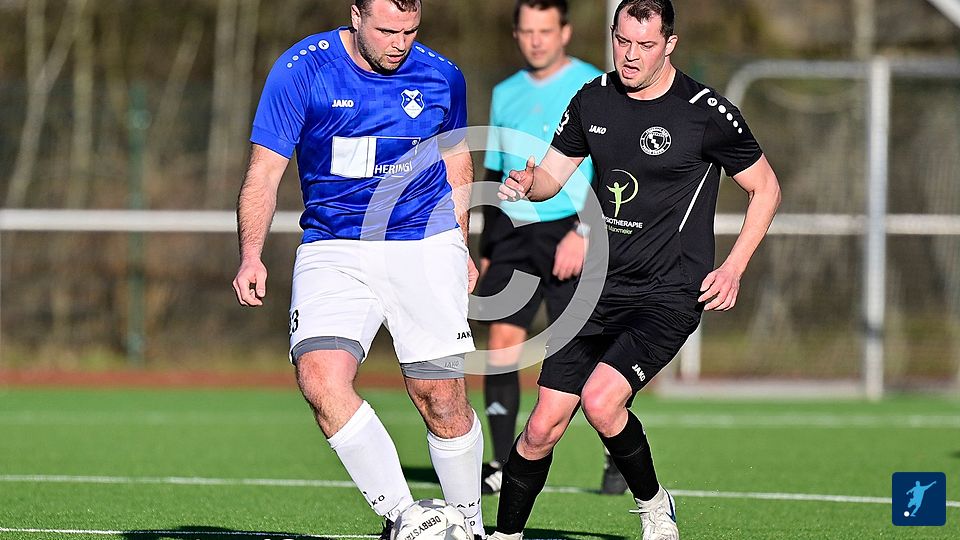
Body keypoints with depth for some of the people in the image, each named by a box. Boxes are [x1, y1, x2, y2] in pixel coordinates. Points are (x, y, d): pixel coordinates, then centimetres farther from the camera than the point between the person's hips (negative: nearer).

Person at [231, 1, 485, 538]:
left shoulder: (441, 76, 1)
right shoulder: (301, 70, -8)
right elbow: (264, 172, -6)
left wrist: (460, 247, 22)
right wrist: (251, 256, -19)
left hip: (424, 245, 1)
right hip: (333, 250, -1)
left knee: (442, 401, -3)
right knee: (321, 378, -23)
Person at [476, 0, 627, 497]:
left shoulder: (594, 89, -3)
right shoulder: (505, 94, 14)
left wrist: (582, 232, -17)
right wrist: (487, 250, 17)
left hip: (568, 233, -5)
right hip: (513, 232, 5)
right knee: (503, 337, -6)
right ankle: (503, 465, -4)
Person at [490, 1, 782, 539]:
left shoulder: (707, 112, -9)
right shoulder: (593, 100, 4)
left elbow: (766, 189, 2)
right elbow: (553, 173, 14)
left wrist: (734, 267, -7)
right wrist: (528, 184, -10)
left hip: (669, 295, -5)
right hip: (601, 288, 5)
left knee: (601, 402, -24)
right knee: (543, 427, -1)